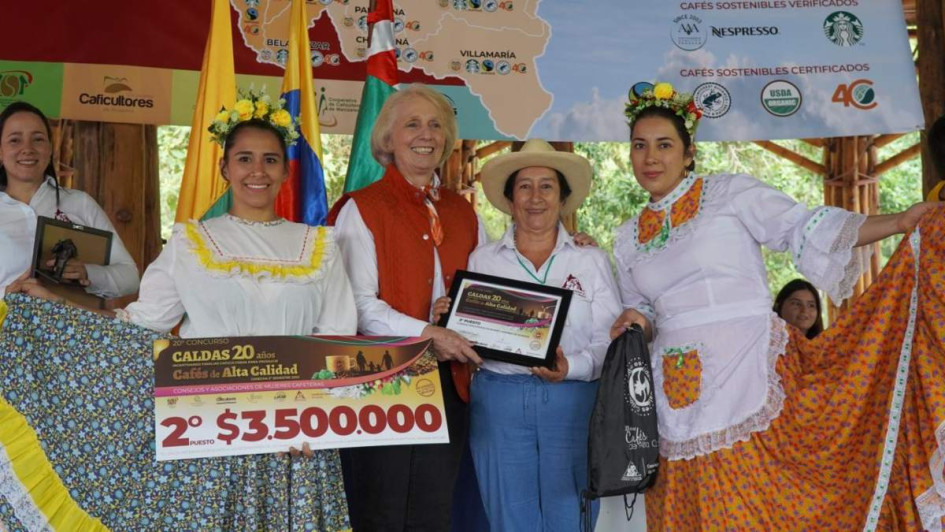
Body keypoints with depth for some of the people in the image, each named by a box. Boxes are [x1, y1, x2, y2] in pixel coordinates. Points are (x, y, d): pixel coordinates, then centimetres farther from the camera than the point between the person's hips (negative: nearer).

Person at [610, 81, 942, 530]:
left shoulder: (729, 192, 1)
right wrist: (635, 322, -2)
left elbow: (805, 230, -6)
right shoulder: (628, 237, 14)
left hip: (747, 373, -4)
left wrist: (900, 221, -15)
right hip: (680, 400, 4)